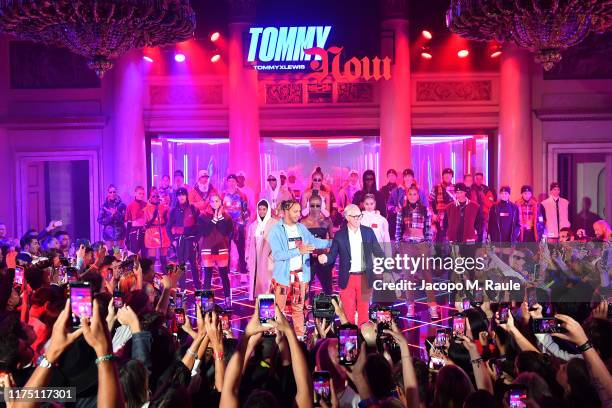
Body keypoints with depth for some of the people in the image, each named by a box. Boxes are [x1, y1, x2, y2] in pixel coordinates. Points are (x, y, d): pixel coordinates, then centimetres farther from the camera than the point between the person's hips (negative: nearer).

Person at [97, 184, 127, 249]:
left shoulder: (121, 205, 2)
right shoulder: (104, 206, 4)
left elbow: (125, 218, -3)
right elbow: (100, 220, 0)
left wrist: (116, 213, -18)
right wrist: (111, 216, -13)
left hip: (119, 233, 0)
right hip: (108, 234, 1)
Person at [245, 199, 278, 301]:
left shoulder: (274, 224, -3)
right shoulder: (253, 225, 11)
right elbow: (249, 243, 14)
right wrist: (248, 259, 11)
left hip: (269, 259, -4)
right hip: (256, 260, 4)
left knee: (267, 281, -9)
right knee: (257, 281, 2)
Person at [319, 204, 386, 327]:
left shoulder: (368, 232, 2)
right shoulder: (339, 234, -3)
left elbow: (378, 252, 4)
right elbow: (333, 255, -2)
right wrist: (326, 258, -24)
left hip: (365, 278, 1)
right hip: (347, 278, -1)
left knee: (364, 310, 9)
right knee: (348, 311, 5)